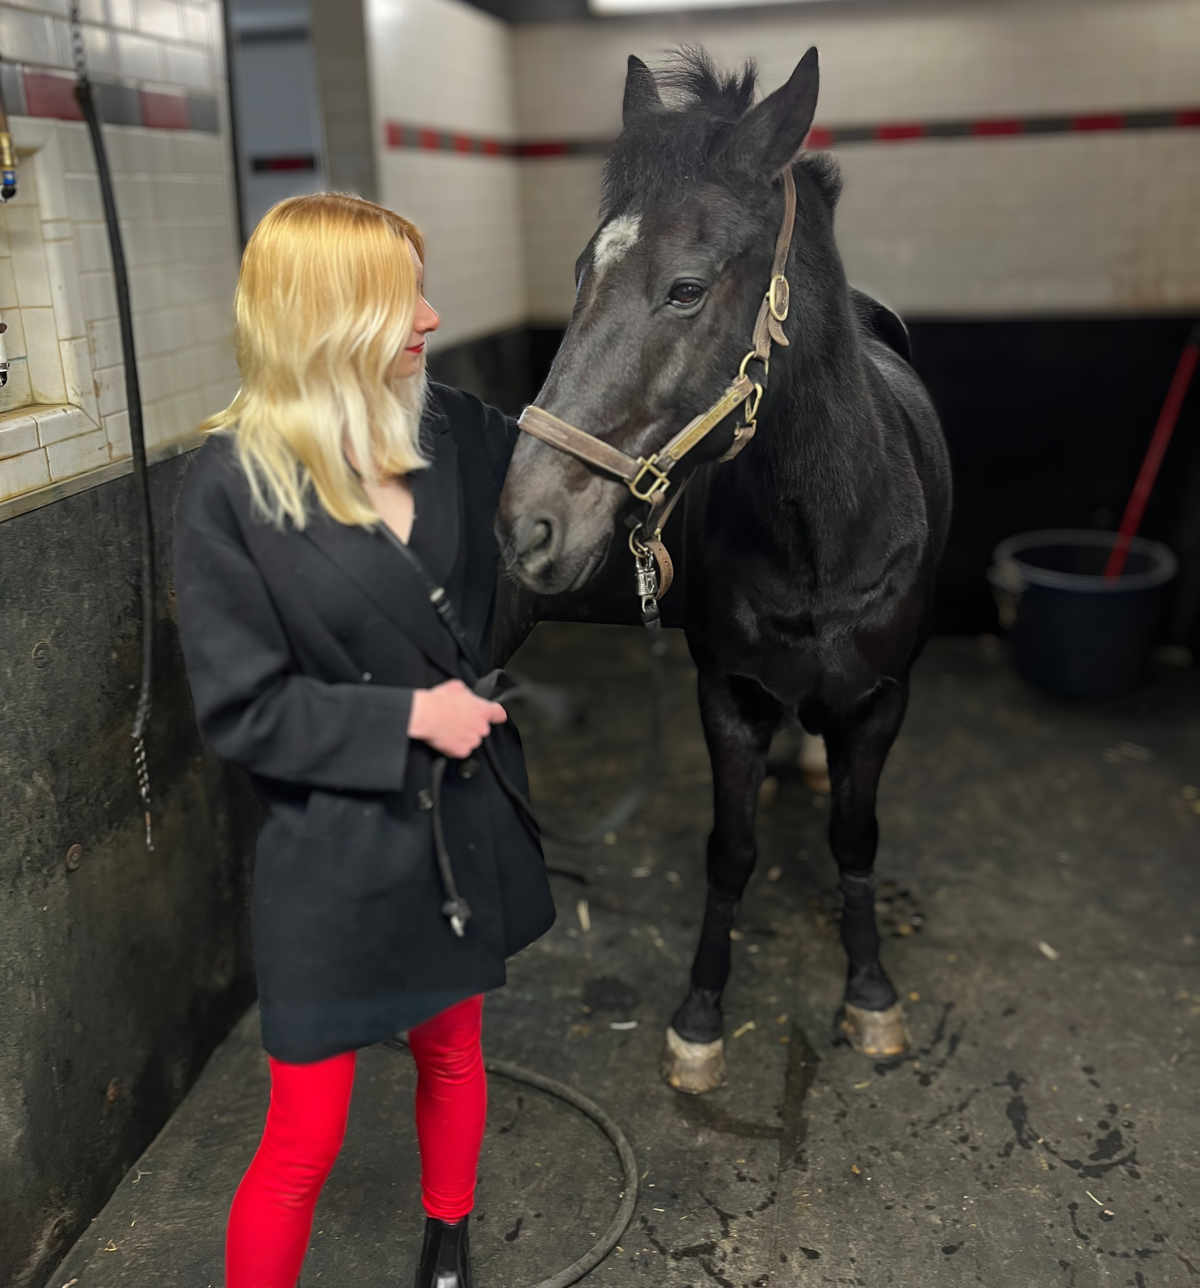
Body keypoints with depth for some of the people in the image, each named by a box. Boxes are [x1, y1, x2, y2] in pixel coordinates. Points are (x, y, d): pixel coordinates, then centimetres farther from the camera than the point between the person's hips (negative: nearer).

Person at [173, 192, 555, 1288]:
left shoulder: (452, 434, -3)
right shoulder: (235, 483, -17)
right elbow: (239, 708, -15)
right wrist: (409, 717, -18)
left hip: (467, 819, 6)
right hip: (335, 848, -5)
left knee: (453, 1052, 26)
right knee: (307, 1139, 8)